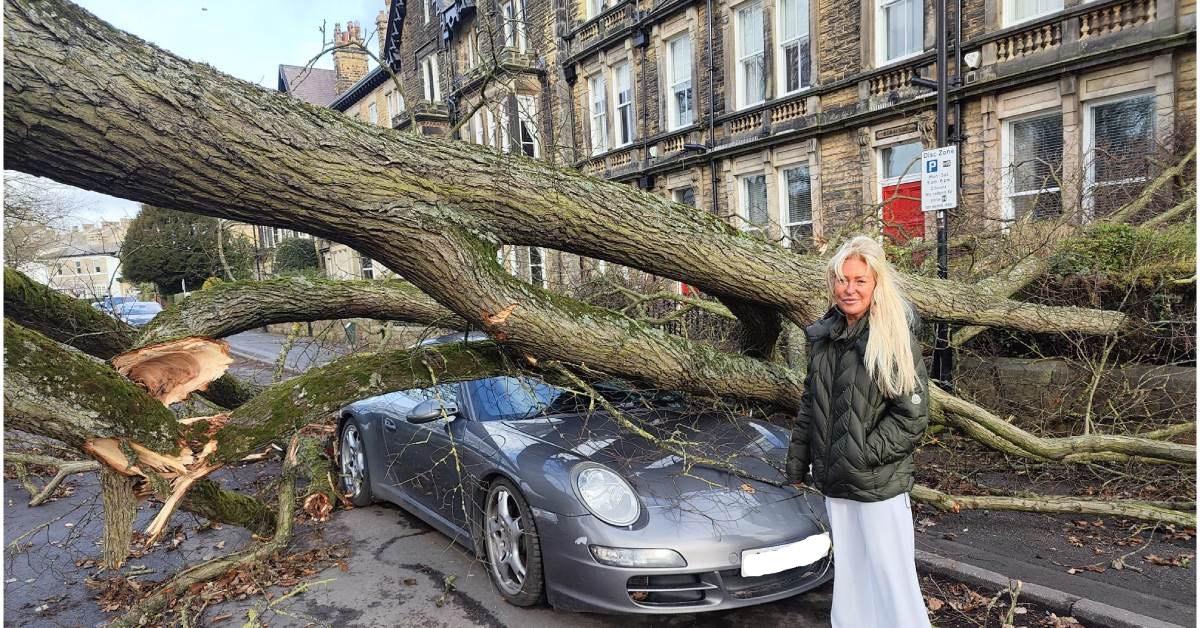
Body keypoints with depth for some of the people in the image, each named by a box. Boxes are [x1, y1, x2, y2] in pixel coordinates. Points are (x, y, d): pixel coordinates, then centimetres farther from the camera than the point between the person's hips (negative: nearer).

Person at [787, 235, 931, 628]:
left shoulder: (895, 337, -11)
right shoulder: (824, 337, 6)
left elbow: (912, 415, -12)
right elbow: (810, 404, 12)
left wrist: (863, 456, -15)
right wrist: (797, 461, 11)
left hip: (879, 484, -5)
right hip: (834, 483, 6)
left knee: (889, 577, 3)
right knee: (847, 574, 17)